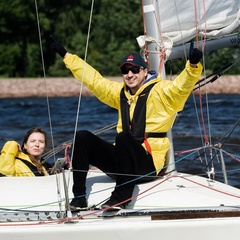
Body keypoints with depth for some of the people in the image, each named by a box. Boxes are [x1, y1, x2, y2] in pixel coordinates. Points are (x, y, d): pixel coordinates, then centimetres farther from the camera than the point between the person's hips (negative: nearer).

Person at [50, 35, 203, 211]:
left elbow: (182, 86, -20)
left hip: (148, 164, -7)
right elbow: (93, 79, 24)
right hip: (123, 159, 7)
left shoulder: (159, 92, -2)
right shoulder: (120, 92, 17)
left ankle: (121, 197, -34)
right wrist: (66, 55, 27)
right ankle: (79, 197, -16)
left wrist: (193, 65, -40)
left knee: (124, 137, -36)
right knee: (83, 137, -9)